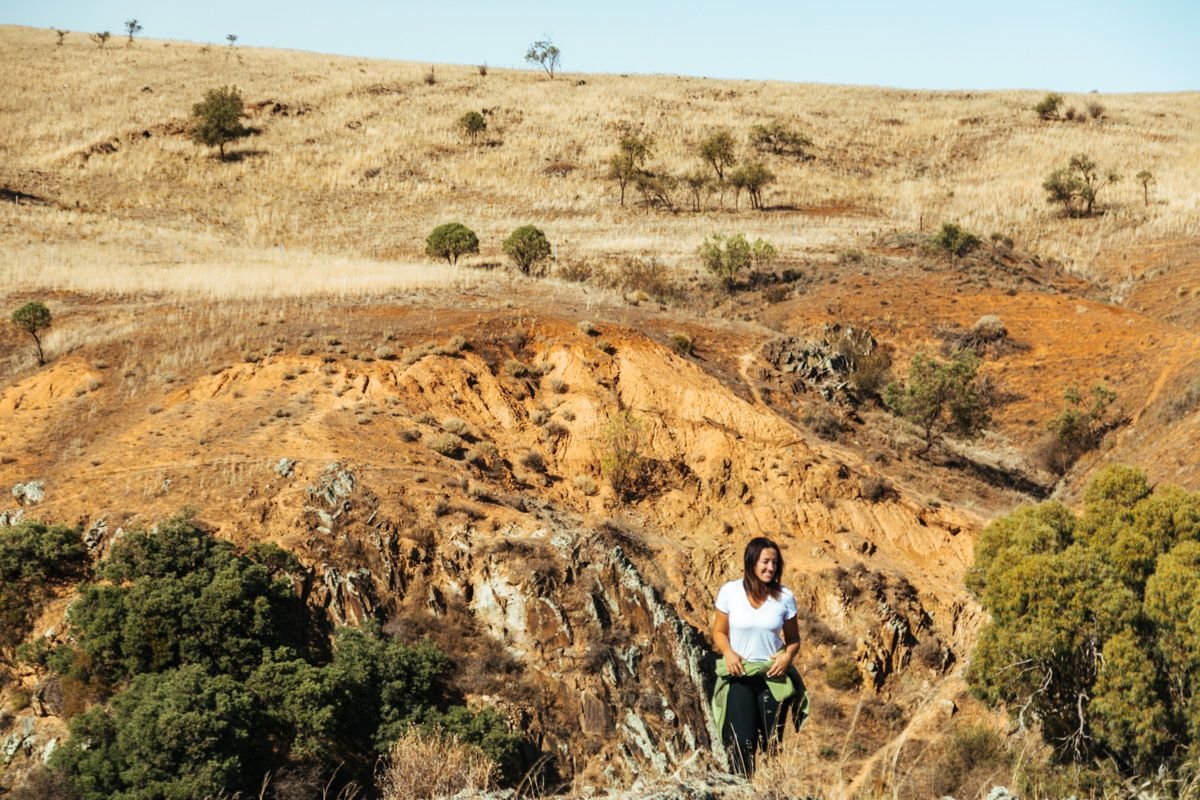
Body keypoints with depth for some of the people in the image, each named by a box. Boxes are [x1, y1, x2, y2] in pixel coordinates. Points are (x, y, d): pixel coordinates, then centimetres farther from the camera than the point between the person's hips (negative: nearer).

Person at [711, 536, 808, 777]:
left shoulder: (785, 597, -2)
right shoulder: (729, 592, -4)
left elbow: (793, 639, 8)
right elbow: (719, 632, 5)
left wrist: (788, 656, -13)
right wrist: (728, 652, -14)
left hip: (773, 676, 1)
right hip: (739, 674, -1)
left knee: (772, 743, 3)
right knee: (741, 742, -7)